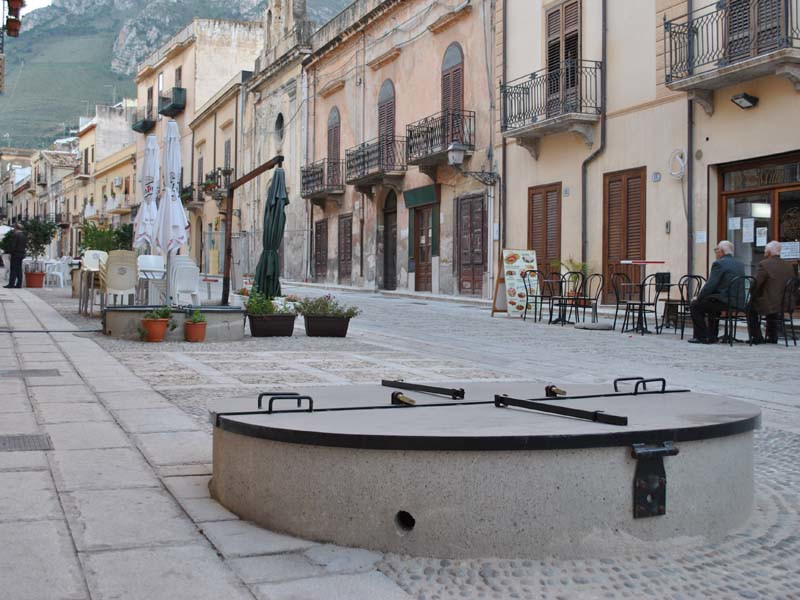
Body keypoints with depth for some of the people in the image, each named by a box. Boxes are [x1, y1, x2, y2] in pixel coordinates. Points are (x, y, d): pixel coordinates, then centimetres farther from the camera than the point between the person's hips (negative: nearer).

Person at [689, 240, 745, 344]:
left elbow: (710, 285, -14)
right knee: (711, 303, 34)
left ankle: (701, 336, 7)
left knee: (695, 305, 8)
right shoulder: (740, 265, 15)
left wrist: (699, 297, 1)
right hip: (738, 302, 9)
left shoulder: (719, 263, -10)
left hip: (725, 302, -9)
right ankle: (711, 337, 33)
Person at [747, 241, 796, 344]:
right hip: (786, 304, 6)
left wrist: (753, 296, 6)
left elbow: (756, 285, -13)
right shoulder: (789, 266, 4)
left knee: (751, 308, 23)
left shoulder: (764, 264, -14)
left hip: (769, 305, -6)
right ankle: (772, 337, 39)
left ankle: (756, 337, 22)